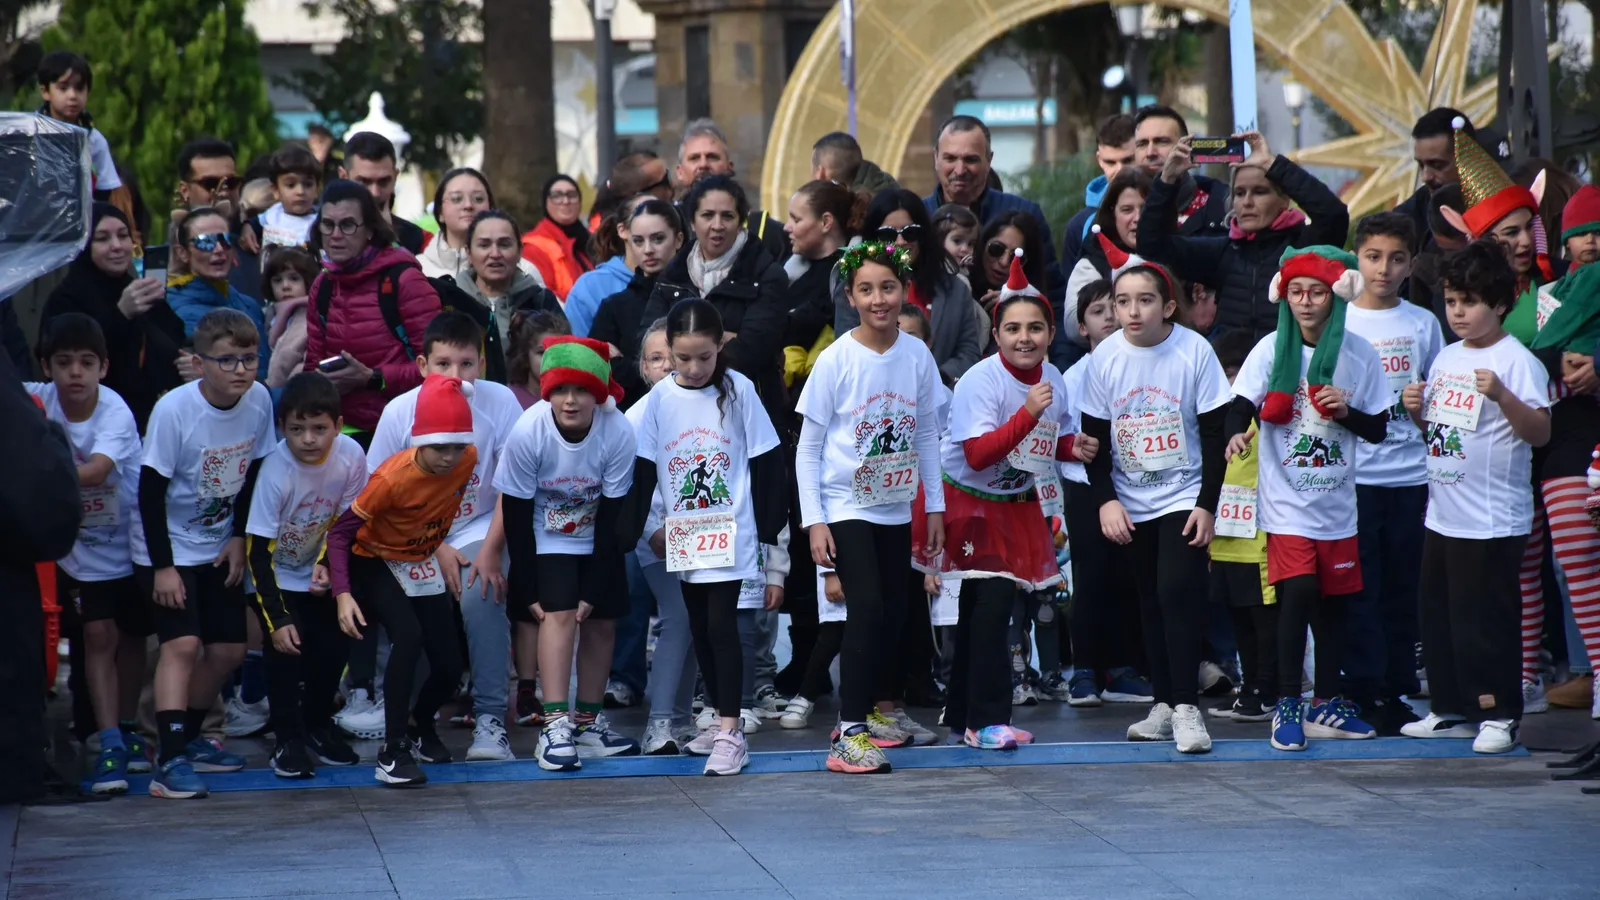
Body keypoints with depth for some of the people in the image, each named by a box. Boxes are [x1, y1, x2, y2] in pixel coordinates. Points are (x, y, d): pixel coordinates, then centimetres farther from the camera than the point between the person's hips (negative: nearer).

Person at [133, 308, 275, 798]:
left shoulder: (259, 401, -10)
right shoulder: (174, 411, -25)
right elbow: (151, 490, -20)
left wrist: (239, 537, 1)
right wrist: (162, 565, -20)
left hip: (219, 546, 6)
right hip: (167, 547, -6)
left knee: (228, 650, 8)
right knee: (182, 643, -19)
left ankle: (188, 737, 28)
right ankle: (170, 761, -22)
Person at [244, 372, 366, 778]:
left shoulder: (350, 456, -20)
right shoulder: (275, 470, -29)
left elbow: (346, 520, -2)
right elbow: (258, 550, -25)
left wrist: (327, 564, -18)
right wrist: (277, 620, -27)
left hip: (317, 573, 4)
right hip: (274, 574, -4)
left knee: (334, 646, -3)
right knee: (287, 646, -18)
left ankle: (318, 726, 20)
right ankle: (289, 740, -6)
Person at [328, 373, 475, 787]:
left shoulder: (468, 460, -17)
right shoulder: (393, 477, -33)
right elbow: (341, 533, -29)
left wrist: (441, 551, 8)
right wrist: (343, 594, -39)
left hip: (422, 563, 5)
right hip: (374, 562, -5)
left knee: (449, 665, 0)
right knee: (408, 636, -30)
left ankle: (420, 727, 35)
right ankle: (392, 753, -24)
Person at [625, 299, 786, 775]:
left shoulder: (739, 390, -7)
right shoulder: (659, 399, -2)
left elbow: (767, 461, -3)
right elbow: (643, 470, 2)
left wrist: (769, 527, -4)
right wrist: (632, 532, -2)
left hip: (729, 531, -4)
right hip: (683, 535, 4)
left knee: (721, 624, -11)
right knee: (701, 628, 11)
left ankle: (730, 734, -13)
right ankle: (722, 718, 23)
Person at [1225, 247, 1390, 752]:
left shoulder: (1358, 355, 2)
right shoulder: (1272, 350, -3)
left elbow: (1377, 430, 6)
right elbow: (1242, 405, -13)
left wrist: (1346, 411, -13)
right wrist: (1236, 433, -34)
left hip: (1337, 502, 3)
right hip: (1287, 502, -3)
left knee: (1334, 601, 10)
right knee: (1298, 592, -17)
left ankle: (1326, 705, 24)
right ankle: (1286, 706, -8)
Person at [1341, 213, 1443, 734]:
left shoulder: (1423, 323, 8)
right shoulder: (1337, 321, 1)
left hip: (1411, 473, 2)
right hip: (1354, 472, -2)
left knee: (1403, 588, 7)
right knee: (1361, 588, -4)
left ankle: (1400, 690, 15)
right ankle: (1365, 693, 1)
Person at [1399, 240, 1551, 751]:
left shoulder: (1516, 360, -11)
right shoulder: (1446, 358, 12)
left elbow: (1540, 432, -18)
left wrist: (1501, 395, -31)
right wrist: (1417, 411, 2)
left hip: (1493, 521, -8)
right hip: (1443, 513, 8)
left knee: (1486, 618, -4)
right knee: (1438, 614, 13)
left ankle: (1499, 714, 5)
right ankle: (1452, 709, 23)